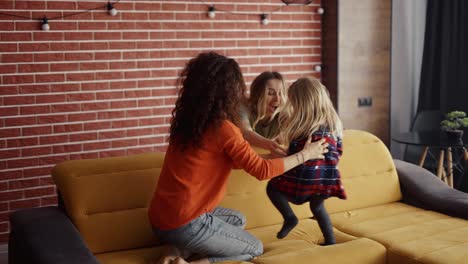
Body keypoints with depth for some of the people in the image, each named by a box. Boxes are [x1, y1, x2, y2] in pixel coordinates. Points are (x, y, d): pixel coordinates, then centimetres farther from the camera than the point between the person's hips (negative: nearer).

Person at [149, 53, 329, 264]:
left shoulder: (188, 120, 6)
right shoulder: (223, 128, -17)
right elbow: (261, 170, -11)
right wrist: (305, 154, 1)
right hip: (185, 224, -7)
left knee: (237, 219, 29)